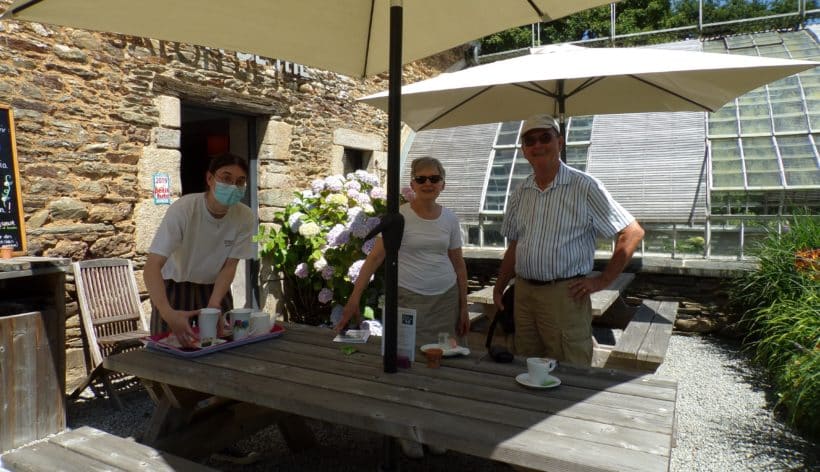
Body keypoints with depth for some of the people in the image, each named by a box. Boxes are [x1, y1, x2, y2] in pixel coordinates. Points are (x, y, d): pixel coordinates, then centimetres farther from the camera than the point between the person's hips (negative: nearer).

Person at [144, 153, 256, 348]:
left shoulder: (245, 218, -21)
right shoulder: (183, 210, -29)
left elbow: (229, 267, -12)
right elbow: (152, 267, -34)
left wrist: (214, 304, -29)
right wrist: (168, 313, -49)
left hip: (215, 288, 3)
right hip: (175, 287, -2)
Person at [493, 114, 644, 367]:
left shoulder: (584, 187, -7)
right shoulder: (520, 193, 9)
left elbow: (633, 232, -6)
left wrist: (603, 280, -8)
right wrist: (499, 287, 11)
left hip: (565, 295, -5)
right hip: (523, 292, 5)